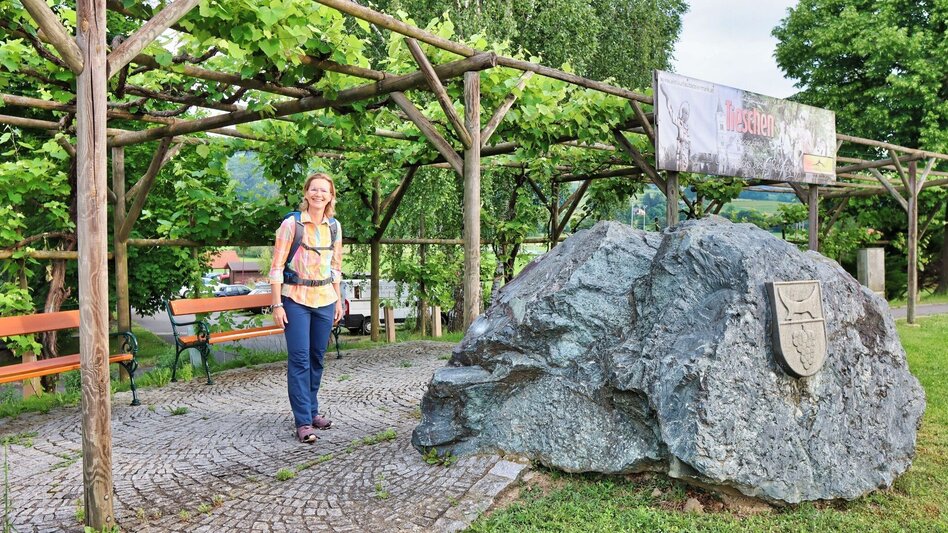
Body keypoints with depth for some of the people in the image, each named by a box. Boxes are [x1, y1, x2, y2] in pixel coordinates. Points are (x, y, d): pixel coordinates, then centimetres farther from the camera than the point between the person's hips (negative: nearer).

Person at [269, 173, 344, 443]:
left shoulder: (334, 226, 7)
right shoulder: (292, 224, -7)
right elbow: (277, 266, -7)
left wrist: (338, 300, 13)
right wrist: (277, 304, -12)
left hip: (325, 299, 5)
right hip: (296, 299, -4)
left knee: (317, 357, 11)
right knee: (299, 359, -6)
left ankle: (312, 410, 24)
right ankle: (303, 421, -3)